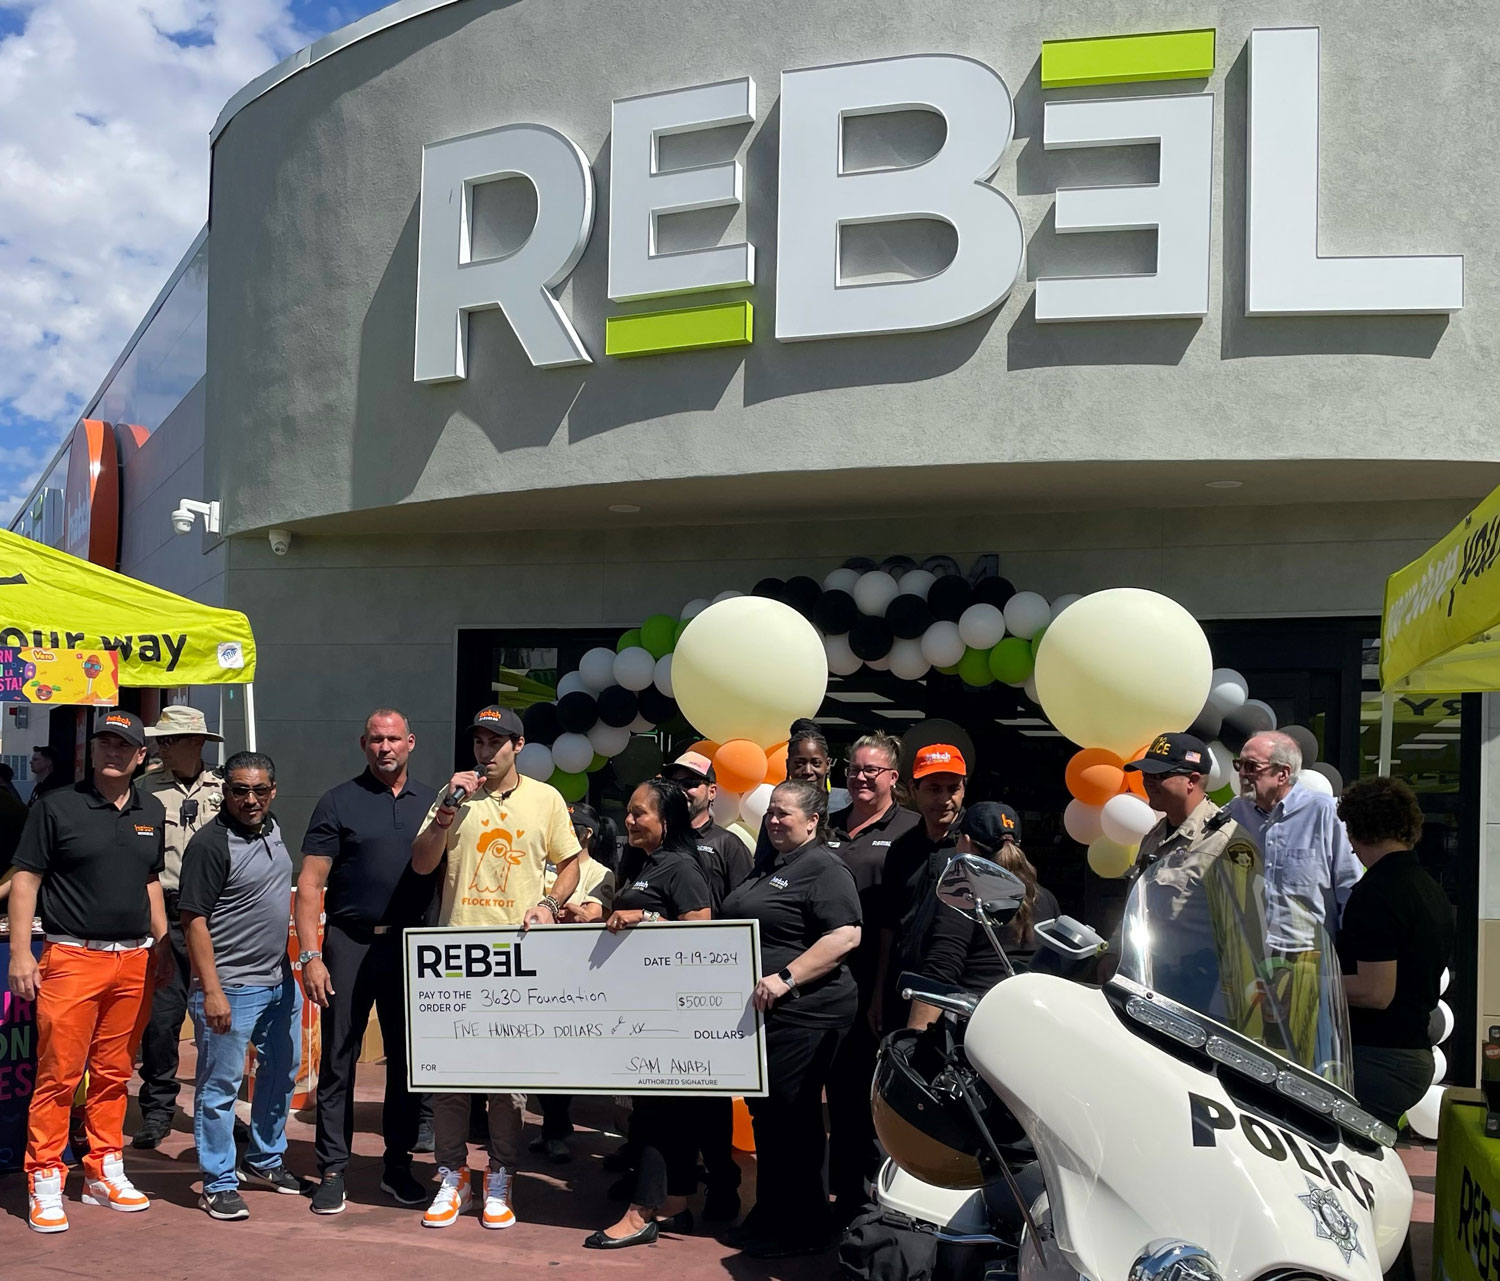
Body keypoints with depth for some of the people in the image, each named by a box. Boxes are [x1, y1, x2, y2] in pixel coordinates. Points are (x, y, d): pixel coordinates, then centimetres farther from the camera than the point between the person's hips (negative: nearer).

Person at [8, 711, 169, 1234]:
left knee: (113, 1073, 12)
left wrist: (162, 949, 16)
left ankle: (104, 1172, 22)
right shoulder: (57, 805, -2)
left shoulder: (151, 813, 12)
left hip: (134, 960, 5)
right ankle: (45, 1181, 5)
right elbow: (25, 878, -3)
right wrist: (20, 952, -10)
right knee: (58, 1073, -4)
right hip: (72, 958, -4)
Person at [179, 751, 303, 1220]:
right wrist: (211, 991, -22)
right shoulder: (210, 843, -16)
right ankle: (218, 1185, 11)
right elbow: (194, 919, -18)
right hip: (231, 988, -8)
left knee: (281, 1074, 19)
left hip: (280, 982, 9)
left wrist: (303, 960, 19)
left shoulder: (273, 829, 8)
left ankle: (265, 1162, 35)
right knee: (220, 1086, 0)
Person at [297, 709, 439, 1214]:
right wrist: (310, 955, -12)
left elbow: (443, 875, 13)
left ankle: (398, 1164, 20)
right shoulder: (338, 802, 1)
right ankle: (332, 1170, 10)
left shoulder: (432, 802, 9)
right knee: (338, 1059, 1)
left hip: (409, 945, 3)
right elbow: (310, 883, -4)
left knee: (407, 1059, 9)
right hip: (349, 944, -3)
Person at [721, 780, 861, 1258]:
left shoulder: (825, 868, -12)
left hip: (802, 1015, -9)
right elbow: (743, 929, 29)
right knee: (766, 1112, 16)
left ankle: (801, 1228, 10)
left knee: (791, 1118, -3)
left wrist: (785, 978, -27)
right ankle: (770, 1214, 28)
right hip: (758, 1012, 9)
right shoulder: (768, 864, 17)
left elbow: (845, 936, -23)